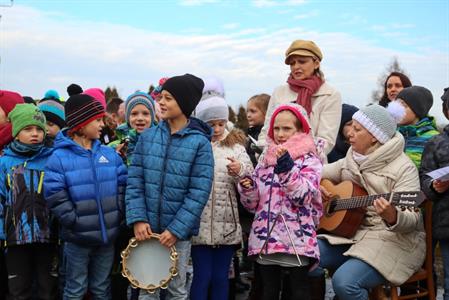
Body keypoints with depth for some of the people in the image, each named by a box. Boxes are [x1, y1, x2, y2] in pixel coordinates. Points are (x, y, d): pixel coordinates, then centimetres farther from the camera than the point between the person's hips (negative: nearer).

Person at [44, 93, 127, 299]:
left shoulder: (110, 154, 5)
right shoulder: (59, 157, -10)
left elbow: (122, 185, 6)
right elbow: (54, 195, -16)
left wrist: (118, 214, -3)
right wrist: (74, 221, -18)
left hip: (108, 234, 4)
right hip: (77, 237, -4)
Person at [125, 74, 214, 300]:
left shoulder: (200, 143, -8)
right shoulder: (147, 137, 2)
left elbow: (199, 192, -12)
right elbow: (135, 182, 1)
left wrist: (176, 230, -15)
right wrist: (138, 219, -10)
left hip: (179, 231, -2)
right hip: (148, 229, 3)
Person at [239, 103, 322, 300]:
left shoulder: (309, 160, -2)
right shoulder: (265, 160, 13)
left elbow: (302, 196, -17)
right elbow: (252, 204, 14)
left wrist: (286, 167, -26)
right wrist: (246, 188, -6)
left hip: (296, 239, -5)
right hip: (265, 238, 5)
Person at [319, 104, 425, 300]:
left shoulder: (403, 168, -12)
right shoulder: (351, 161, 9)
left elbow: (412, 220, -19)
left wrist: (392, 217, -41)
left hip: (391, 239, -6)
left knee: (345, 281, -30)